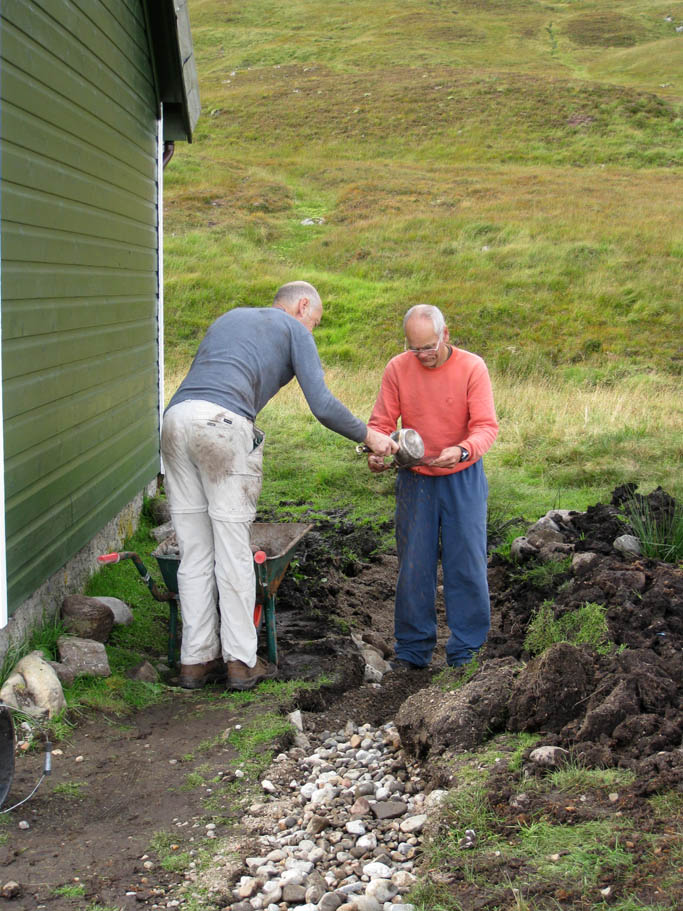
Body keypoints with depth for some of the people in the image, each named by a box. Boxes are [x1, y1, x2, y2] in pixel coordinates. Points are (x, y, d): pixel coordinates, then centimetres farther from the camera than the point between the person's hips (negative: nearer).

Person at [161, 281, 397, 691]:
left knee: (194, 551, 9)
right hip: (223, 424, -6)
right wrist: (369, 436, 16)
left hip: (175, 418, 6)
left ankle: (197, 659, 12)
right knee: (233, 550, 1)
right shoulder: (294, 330, 14)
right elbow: (322, 405, 2)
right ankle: (241, 661, 6)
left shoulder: (230, 317, 34)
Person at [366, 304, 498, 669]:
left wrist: (462, 451, -37)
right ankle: (413, 649, 18)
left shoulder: (472, 368, -12)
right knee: (413, 566, 5)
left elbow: (486, 426, -17)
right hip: (415, 479, 2)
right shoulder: (397, 369, -7)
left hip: (462, 478, -2)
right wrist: (375, 452, -25)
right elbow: (381, 422, -4)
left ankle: (466, 650, 13)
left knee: (467, 564, 0)